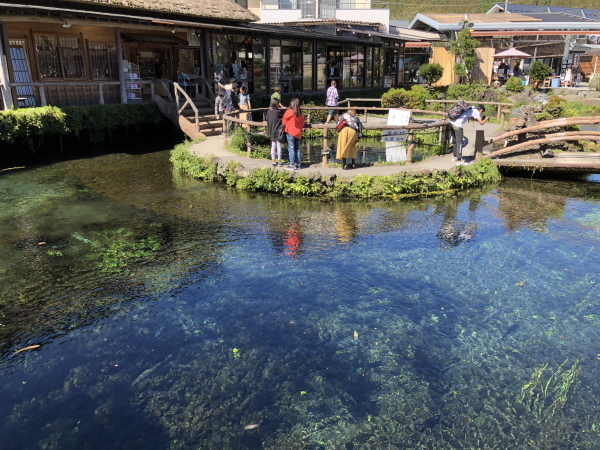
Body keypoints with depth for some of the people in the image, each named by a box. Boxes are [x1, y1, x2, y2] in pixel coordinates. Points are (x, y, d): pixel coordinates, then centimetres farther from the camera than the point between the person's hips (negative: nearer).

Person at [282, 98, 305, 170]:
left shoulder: (289, 112, -9)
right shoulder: (300, 114, 6)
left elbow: (284, 120, -1)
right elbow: (302, 124, 10)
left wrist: (284, 128, 14)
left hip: (290, 132, -5)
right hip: (298, 133, 5)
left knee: (291, 149, -3)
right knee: (297, 149, 11)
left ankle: (292, 165, -6)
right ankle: (298, 164, 13)